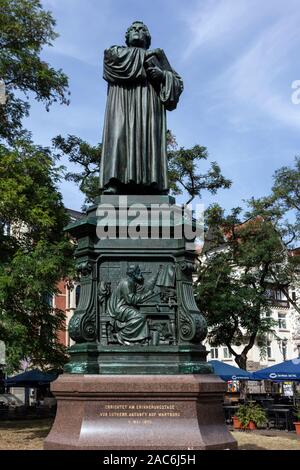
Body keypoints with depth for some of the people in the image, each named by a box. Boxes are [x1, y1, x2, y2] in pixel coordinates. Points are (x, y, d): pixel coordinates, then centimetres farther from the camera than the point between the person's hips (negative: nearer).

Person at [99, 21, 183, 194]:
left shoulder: (157, 56, 31)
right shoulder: (117, 51, 31)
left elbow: (178, 83, 21)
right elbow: (110, 55, 5)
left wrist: (163, 75, -1)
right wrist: (144, 57, 9)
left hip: (149, 99, 1)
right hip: (121, 97, -1)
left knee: (150, 137, -20)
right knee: (118, 133, -23)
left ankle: (152, 185, -33)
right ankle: (113, 185, -38)